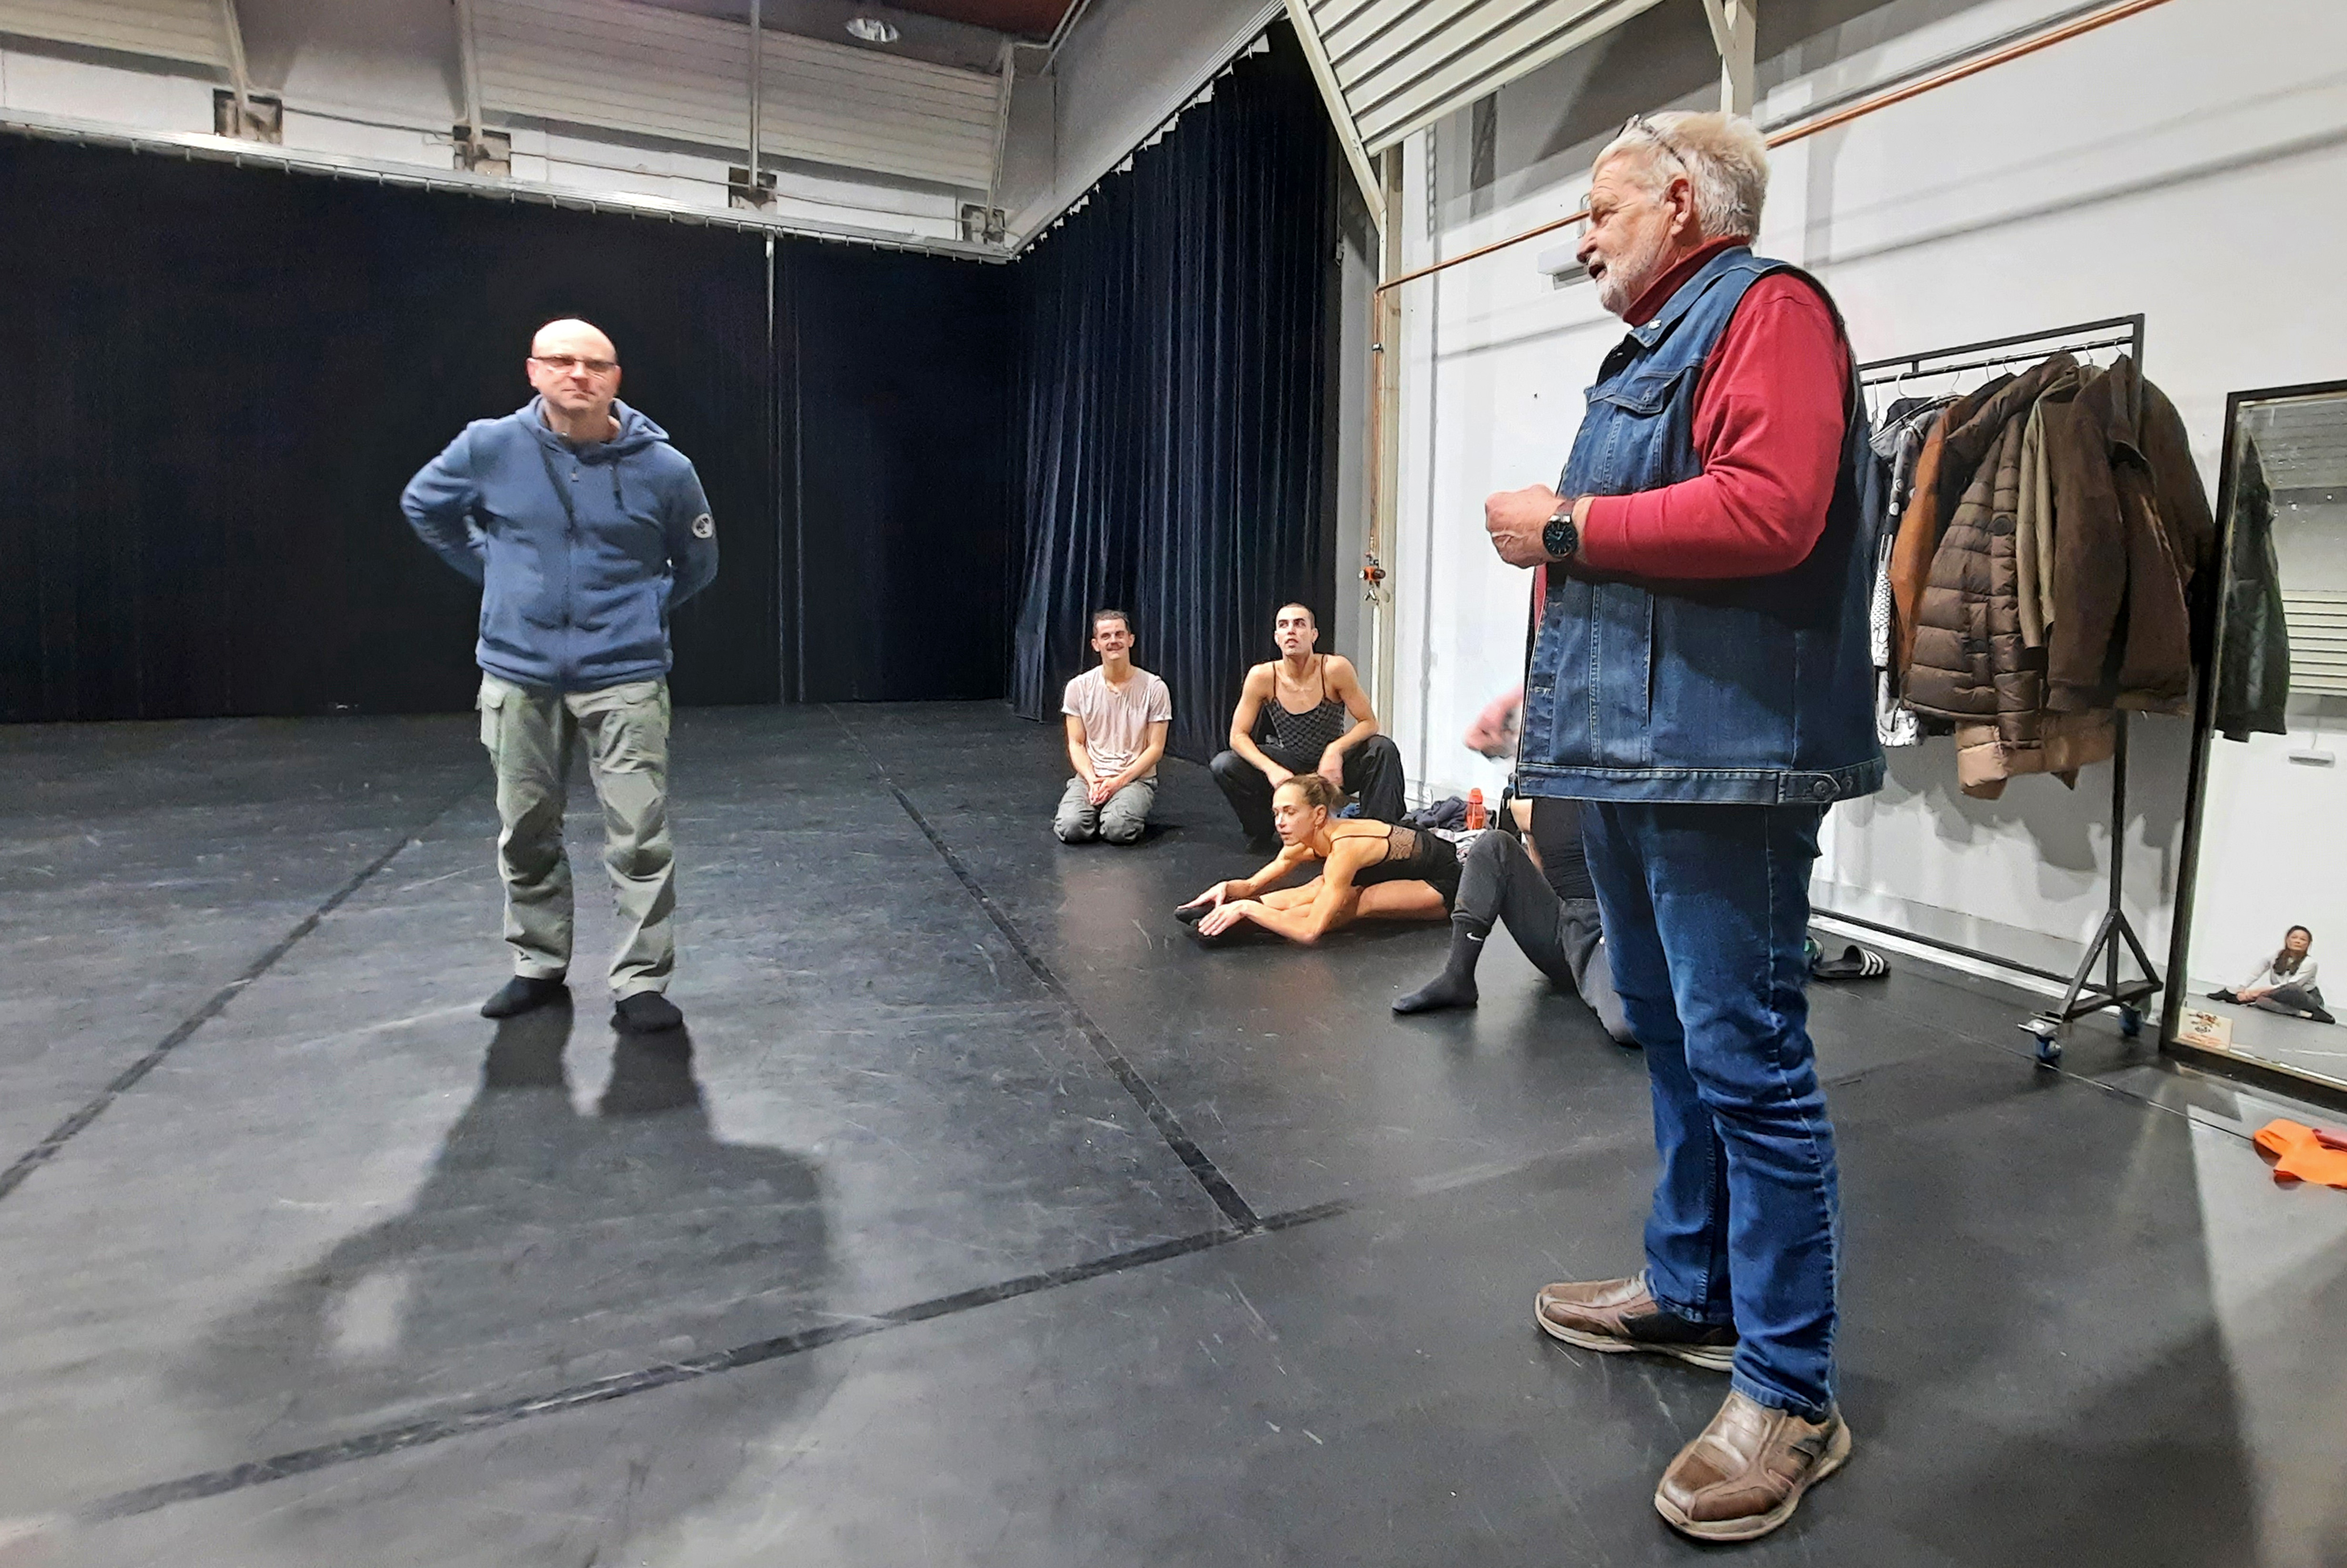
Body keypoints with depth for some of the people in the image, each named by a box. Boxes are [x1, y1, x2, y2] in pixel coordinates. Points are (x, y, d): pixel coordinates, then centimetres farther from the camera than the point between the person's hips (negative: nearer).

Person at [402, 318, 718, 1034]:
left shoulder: (663, 467, -5)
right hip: (518, 677, 3)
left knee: (639, 839, -5)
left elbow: (698, 562, 12)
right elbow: (423, 507, 19)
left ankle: (642, 983, 7)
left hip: (624, 678, -2)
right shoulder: (490, 448, -2)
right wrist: (495, 574, 13)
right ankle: (538, 966, 31)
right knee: (526, 834, 13)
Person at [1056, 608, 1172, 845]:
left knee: (1119, 829, -31)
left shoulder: (1154, 688, -4)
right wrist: (1093, 781, -13)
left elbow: (1156, 748, -3)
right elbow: (1076, 744, 5)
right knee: (1071, 828, -26)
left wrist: (1119, 781, -14)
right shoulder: (1079, 687, 2)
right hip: (1090, 777, 2)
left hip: (1136, 778, -1)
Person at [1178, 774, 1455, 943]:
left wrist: (1247, 908, -41)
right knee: (1314, 890, -13)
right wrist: (1227, 888, -25)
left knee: (1353, 904, -28)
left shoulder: (1344, 847, -35)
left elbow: (1311, 932, -41)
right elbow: (1252, 885, -4)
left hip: (1443, 886, -8)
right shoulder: (1304, 842, -11)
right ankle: (1220, 914, -18)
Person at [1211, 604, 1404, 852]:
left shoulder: (1335, 669, -19)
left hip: (1334, 767, -1)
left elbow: (1369, 723, -12)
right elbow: (1238, 736, -11)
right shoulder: (1262, 677, -15)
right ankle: (1264, 834, 4)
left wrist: (1336, 750, -31)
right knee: (1223, 765, -20)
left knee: (1383, 749, -28)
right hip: (1289, 767, 1)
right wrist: (1271, 770, -28)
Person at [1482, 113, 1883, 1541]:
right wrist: (1557, 689, 18)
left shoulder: (1768, 308, -5)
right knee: (1674, 1038, 16)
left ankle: (1791, 1392, 9)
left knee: (1748, 1064, -5)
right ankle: (1692, 1292, 32)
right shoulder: (1654, 346, 23)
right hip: (1634, 754, 10)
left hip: (1722, 763, -10)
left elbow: (1767, 511, -22)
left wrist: (1565, 527, -13)